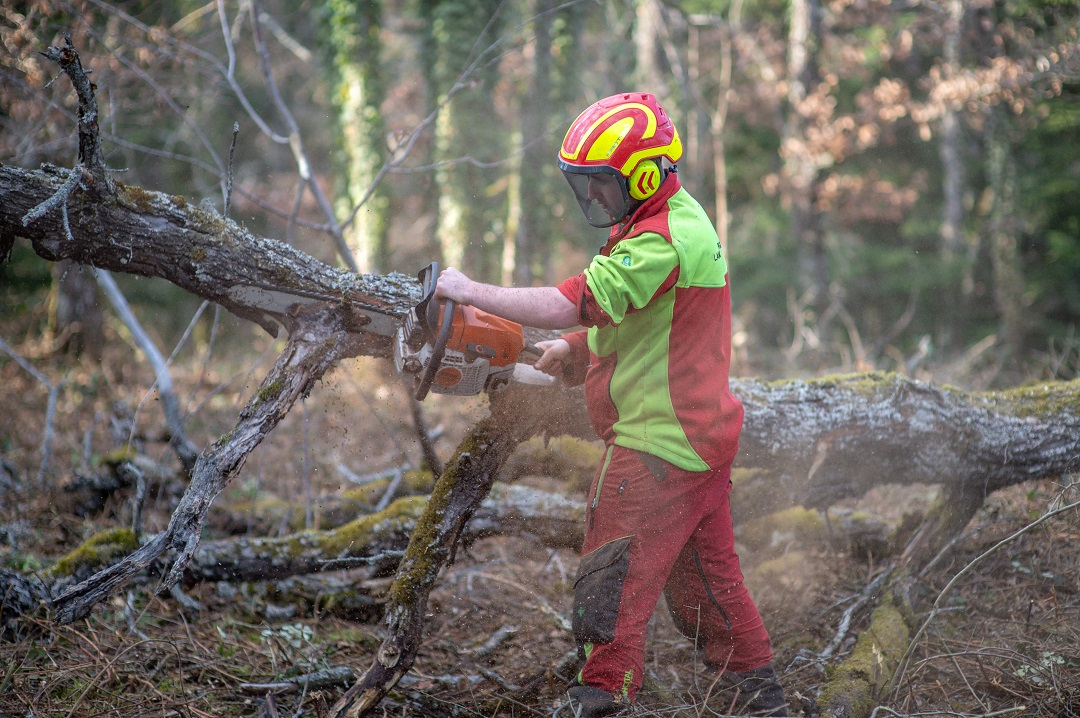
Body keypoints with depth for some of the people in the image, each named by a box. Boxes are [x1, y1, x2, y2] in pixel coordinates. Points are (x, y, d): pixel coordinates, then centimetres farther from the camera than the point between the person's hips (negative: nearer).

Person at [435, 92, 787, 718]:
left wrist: (469, 291, -22)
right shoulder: (675, 222, 13)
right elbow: (625, 317, 21)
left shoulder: (661, 240, -21)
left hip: (659, 443, -11)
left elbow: (576, 303, -28)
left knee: (613, 583, -6)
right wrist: (573, 350, 4)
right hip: (700, 437, 11)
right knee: (708, 579, 20)